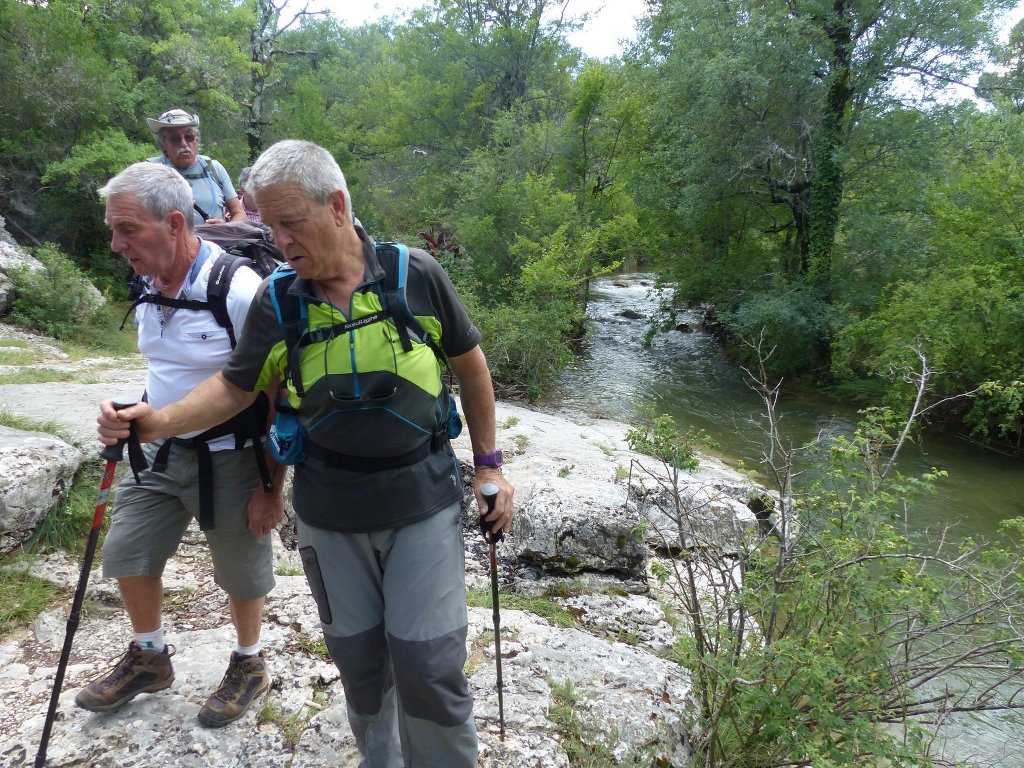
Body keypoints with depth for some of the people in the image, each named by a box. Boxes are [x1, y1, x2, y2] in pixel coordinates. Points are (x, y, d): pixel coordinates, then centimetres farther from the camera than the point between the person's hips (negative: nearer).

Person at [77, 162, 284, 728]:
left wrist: (270, 487, -17)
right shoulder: (148, 286, 0)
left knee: (241, 574, 12)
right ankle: (149, 658, 41)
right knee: (127, 554, 16)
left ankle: (249, 667, 39)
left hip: (229, 460, -7)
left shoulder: (239, 292, -25)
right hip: (161, 451, 7)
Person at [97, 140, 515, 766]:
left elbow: (471, 365, 0)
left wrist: (489, 464, 3)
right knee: (358, 657, 15)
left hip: (422, 503, -2)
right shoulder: (276, 302, -3)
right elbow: (236, 387, 6)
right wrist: (162, 421, -12)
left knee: (428, 661, 2)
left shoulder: (416, 276, -10)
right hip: (329, 514, 3)